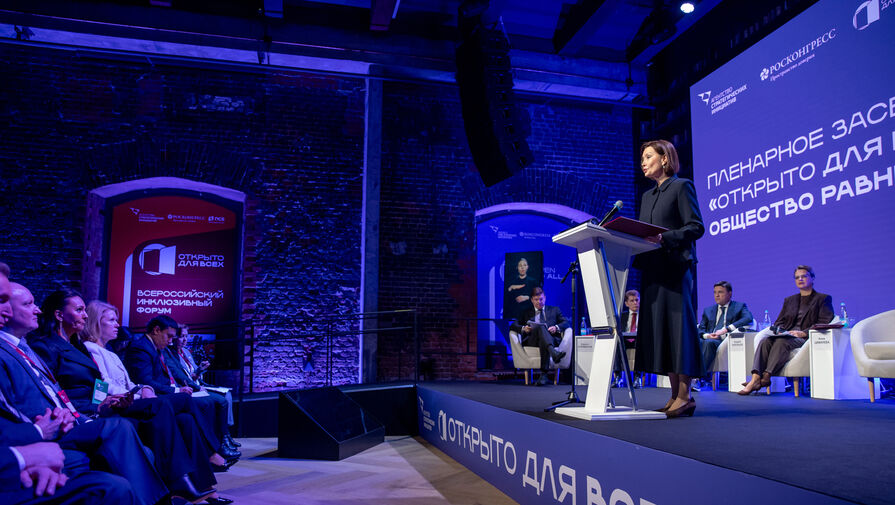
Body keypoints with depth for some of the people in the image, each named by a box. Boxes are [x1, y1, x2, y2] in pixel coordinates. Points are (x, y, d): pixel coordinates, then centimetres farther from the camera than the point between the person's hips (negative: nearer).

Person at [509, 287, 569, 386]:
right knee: (540, 327, -36)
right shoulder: (526, 313, 30)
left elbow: (566, 322, 14)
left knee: (543, 342, -39)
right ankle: (554, 353, -62)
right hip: (531, 341, -1)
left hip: (552, 339, 1)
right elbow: (513, 326, 16)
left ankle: (543, 374, -50)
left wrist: (556, 327, -8)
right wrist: (523, 328, -6)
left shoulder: (554, 310, 30)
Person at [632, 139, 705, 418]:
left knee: (678, 326, -8)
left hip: (676, 268, -7)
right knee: (658, 329, 4)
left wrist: (664, 238, -20)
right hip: (652, 270, 8)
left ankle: (685, 395, -4)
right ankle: (675, 394, 9)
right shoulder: (647, 196, 22)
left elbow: (696, 227, -8)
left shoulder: (682, 186, 0)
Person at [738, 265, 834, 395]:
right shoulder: (789, 300, 28)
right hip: (786, 335, 5)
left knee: (781, 342, -36)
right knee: (765, 341, -28)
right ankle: (755, 379, -43)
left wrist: (803, 333, -15)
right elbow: (779, 321, 23)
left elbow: (825, 323, -2)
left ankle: (766, 377, -43)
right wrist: (779, 330, -2)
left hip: (806, 338, -4)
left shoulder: (823, 299, 12)